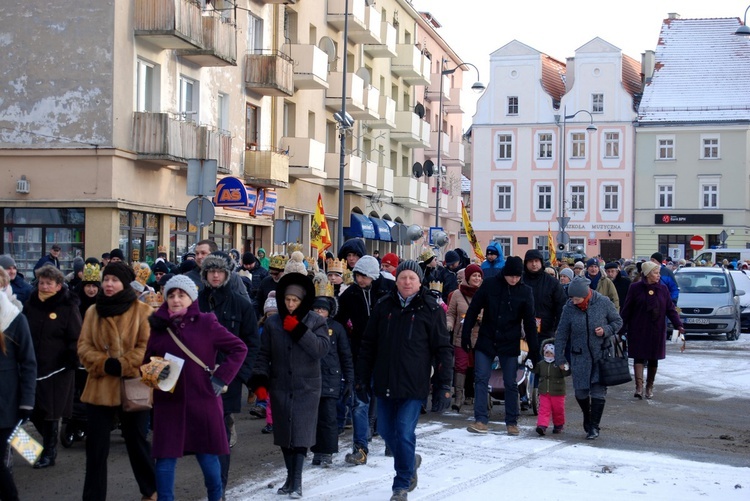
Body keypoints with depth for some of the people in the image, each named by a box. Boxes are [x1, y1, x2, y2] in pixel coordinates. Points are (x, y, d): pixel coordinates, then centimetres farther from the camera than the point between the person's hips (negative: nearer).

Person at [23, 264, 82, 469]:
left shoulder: (68, 308, -7)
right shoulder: (30, 305, 8)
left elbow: (76, 339, -7)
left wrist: (72, 360, -19)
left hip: (57, 369, -5)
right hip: (32, 366, 5)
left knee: (50, 413, 2)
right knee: (34, 412, 8)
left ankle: (49, 452, 15)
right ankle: (51, 442, 31)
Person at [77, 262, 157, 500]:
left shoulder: (142, 310, -3)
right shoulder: (93, 311, 8)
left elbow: (147, 347, -8)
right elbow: (84, 346, 3)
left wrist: (123, 366, -19)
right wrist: (104, 364, -14)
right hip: (100, 387, 3)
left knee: (136, 441, 11)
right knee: (96, 445, 5)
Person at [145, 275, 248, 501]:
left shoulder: (206, 323, -3)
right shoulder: (159, 326, 5)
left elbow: (239, 348, -2)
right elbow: (146, 362, 14)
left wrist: (221, 377, -8)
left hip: (203, 401, -2)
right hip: (168, 403, 2)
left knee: (208, 455, 8)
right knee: (165, 457, 1)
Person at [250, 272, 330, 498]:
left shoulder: (316, 321, -1)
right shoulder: (272, 323, 4)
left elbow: (321, 349, -14)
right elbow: (264, 354, 5)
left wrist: (299, 329, -18)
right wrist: (260, 380, -6)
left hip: (306, 387, -2)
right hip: (280, 387, 3)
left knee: (301, 433, -6)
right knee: (284, 432, 6)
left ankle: (297, 480, -2)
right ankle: (290, 477, 19)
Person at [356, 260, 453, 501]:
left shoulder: (431, 309, -3)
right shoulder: (383, 307, 5)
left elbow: (443, 349, -3)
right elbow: (368, 345, 10)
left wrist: (446, 386, -8)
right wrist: (362, 379, 9)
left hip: (413, 384, -4)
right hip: (385, 382, 4)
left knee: (404, 432, -8)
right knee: (386, 430, 11)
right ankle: (410, 460, 40)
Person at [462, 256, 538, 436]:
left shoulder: (525, 291, -2)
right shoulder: (489, 285, -4)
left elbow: (529, 322, 2)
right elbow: (473, 310, 0)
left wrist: (534, 348, -1)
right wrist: (465, 334, -2)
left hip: (510, 344, 0)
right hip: (486, 341, 0)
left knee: (510, 383, 5)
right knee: (481, 379, -4)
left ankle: (512, 422, 14)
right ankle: (481, 419, -2)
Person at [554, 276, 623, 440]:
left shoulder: (603, 303, -9)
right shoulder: (569, 308, -6)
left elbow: (618, 322, 4)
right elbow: (561, 334, 0)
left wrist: (606, 330, -16)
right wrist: (559, 358, 0)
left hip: (602, 354, -2)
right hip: (580, 356, 2)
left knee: (598, 391, -5)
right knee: (580, 392, 6)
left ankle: (594, 426, 5)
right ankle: (587, 418, 33)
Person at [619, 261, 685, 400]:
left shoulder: (663, 289, 4)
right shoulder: (635, 288, -4)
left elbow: (670, 309, 6)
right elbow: (626, 309, -1)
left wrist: (678, 325, -7)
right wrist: (622, 328, -2)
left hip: (657, 331, 3)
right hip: (638, 330, -3)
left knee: (653, 359, 8)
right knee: (639, 357, -8)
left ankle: (649, 387, 20)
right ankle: (639, 387, -13)